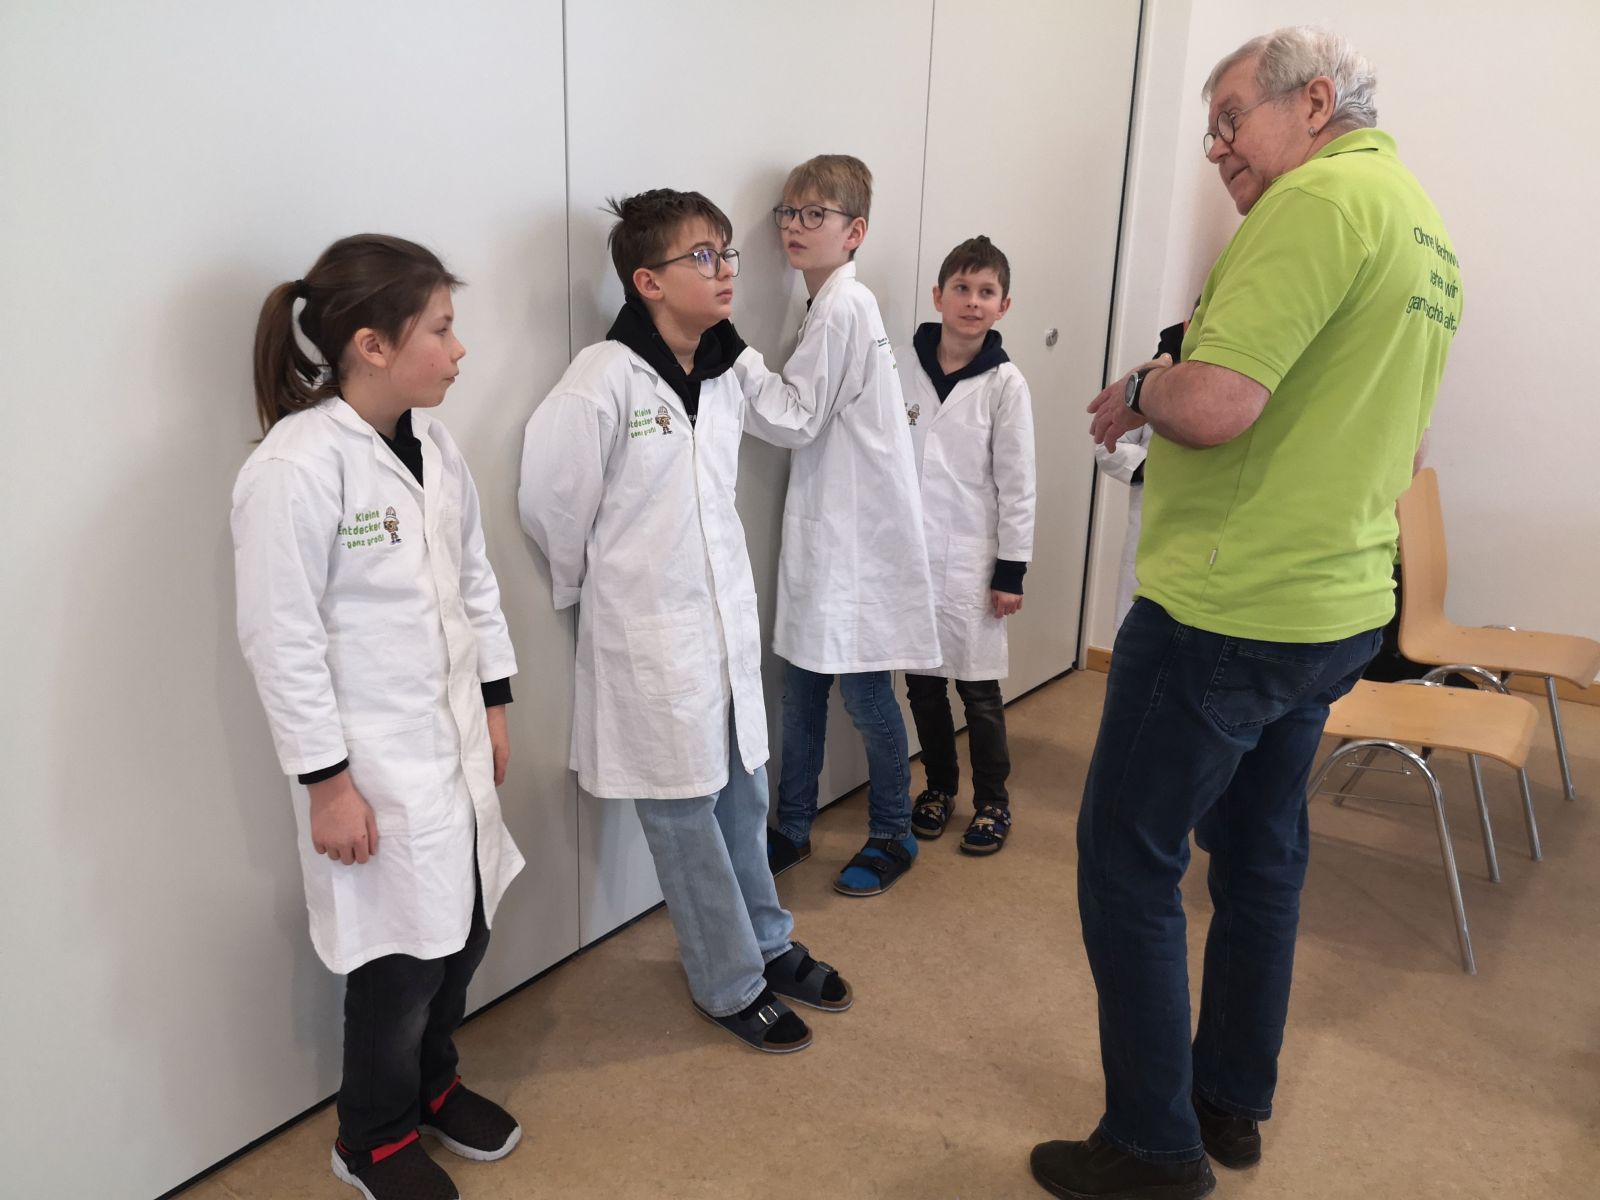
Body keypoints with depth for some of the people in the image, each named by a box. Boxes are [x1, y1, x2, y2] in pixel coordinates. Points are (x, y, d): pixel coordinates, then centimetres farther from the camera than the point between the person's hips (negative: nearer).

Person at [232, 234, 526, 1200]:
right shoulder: (296, 466, -20)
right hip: (372, 763, -7)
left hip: (454, 740, 7)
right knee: (401, 953, 7)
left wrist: (495, 704, 11)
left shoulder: (432, 443, 3)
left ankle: (432, 1083, 44)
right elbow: (281, 639, -18)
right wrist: (326, 779, -15)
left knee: (465, 926, 17)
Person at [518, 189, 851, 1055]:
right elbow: (549, 499, -13)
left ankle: (768, 943, 42)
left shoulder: (730, 367, 2)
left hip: (729, 618, 7)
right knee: (686, 818, 9)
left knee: (743, 797, 21)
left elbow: (794, 411, 21)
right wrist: (595, 585, 1)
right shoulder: (605, 379, -19)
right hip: (651, 639, -6)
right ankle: (731, 985, 27)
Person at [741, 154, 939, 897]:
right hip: (823, 527, 9)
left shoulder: (843, 309, -15)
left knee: (865, 692, 3)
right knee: (802, 683, 14)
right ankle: (793, 830, 28)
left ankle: (892, 838, 22)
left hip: (859, 535, -9)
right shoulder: (830, 305, 14)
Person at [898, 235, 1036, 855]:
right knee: (922, 680, 13)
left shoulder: (1005, 384, -6)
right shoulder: (905, 369, 1)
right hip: (909, 553, 3)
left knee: (977, 687, 5)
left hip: (970, 560, -3)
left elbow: (1016, 484, -4)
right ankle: (939, 787, 31)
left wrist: (1011, 572, -6)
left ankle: (993, 802, 23)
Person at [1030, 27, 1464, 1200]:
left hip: (1227, 611, -10)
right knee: (1262, 856, 19)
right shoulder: (1425, 224, 16)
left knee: (1130, 863, 3)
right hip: (1340, 608, 10)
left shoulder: (1320, 199, -16)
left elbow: (1214, 406, -27)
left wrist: (1139, 386, -6)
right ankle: (1234, 1104, 35)